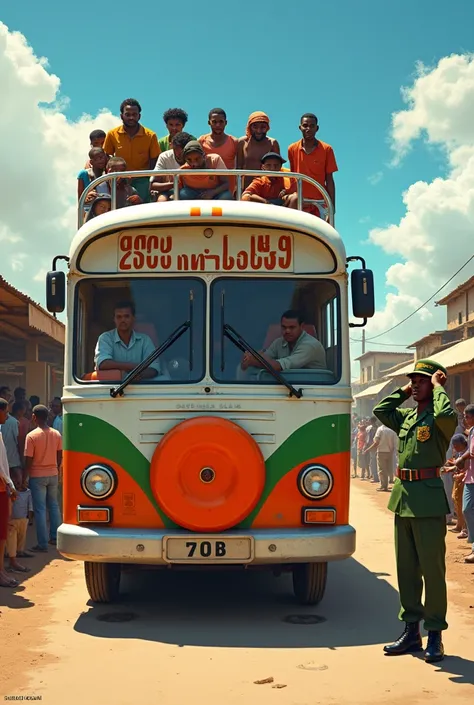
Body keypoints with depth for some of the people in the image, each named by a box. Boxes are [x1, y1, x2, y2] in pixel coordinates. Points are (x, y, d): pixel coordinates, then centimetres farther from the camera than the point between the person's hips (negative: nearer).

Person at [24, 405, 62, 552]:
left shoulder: (32, 436, -15)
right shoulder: (56, 434, 0)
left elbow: (28, 459, -14)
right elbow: (60, 455, 7)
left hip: (37, 475, -5)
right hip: (53, 474, 5)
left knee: (40, 509, -1)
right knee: (53, 505, 18)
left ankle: (42, 544, 1)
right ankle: (55, 537, 24)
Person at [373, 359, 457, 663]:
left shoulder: (439, 419, -6)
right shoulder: (406, 417, 14)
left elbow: (446, 414, -28)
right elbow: (379, 410, 12)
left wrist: (438, 386, -12)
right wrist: (404, 392, 12)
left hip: (428, 499, -7)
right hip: (403, 495, 8)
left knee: (432, 569, -1)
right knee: (406, 569, 12)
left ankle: (435, 635, 8)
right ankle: (411, 631, 21)